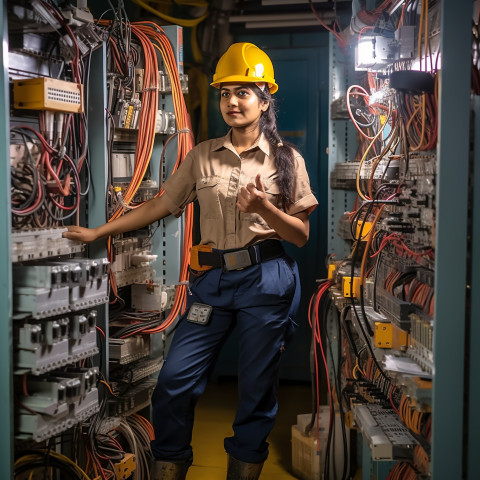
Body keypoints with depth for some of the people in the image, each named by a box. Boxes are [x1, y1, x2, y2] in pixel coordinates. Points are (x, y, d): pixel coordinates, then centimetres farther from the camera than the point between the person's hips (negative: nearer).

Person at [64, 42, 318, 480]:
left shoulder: (286, 159, 2)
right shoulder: (202, 156, 8)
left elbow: (301, 235, 2)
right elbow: (162, 205, 12)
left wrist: (264, 208, -17)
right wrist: (99, 231, 13)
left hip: (266, 281, -2)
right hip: (213, 279, 2)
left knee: (257, 390, 5)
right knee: (175, 381, -2)